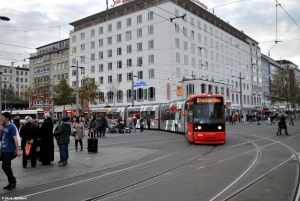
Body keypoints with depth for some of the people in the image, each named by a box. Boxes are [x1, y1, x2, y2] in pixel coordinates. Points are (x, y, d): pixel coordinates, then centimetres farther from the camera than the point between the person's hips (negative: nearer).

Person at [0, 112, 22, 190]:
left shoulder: (11, 127, -14)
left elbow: (15, 139, -17)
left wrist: (18, 150, -20)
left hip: (9, 150, -8)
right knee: (7, 166, 12)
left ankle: (13, 182, 6)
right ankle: (11, 182, 23)